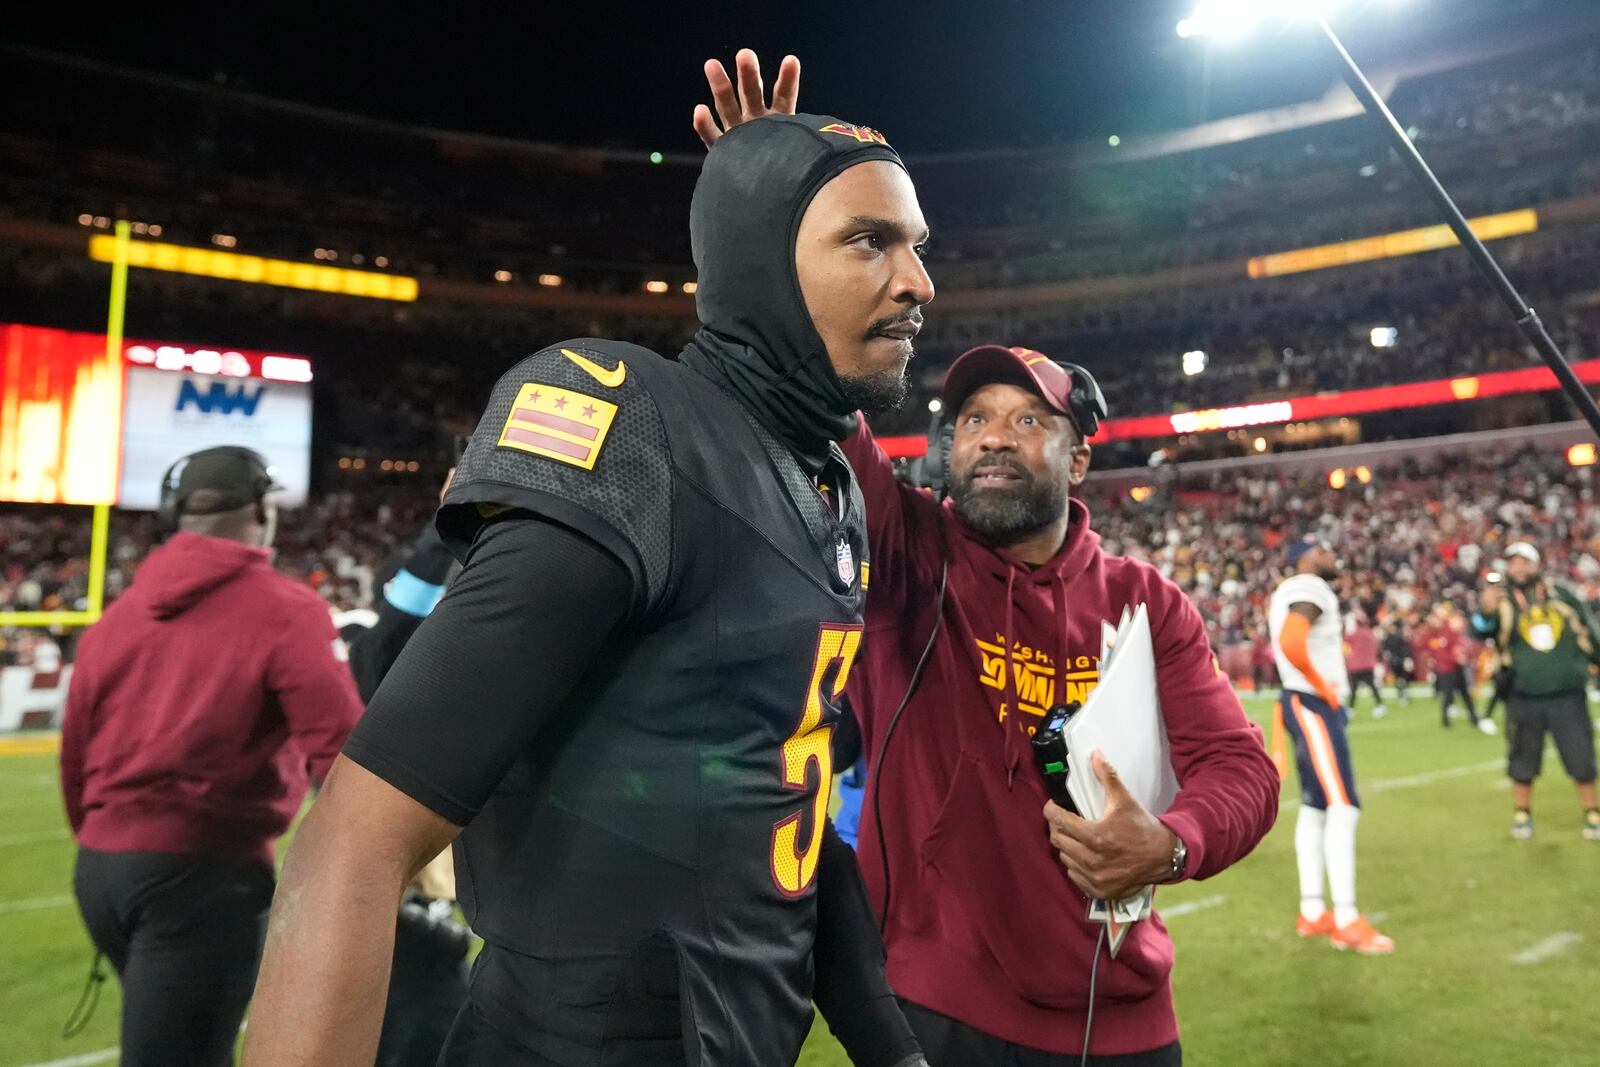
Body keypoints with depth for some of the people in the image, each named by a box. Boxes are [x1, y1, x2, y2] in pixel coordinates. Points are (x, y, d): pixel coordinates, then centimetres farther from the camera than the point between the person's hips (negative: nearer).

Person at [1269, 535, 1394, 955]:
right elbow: (1291, 643, -29)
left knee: (1315, 807, 13)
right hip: (1314, 705, -11)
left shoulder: (1291, 593, 17)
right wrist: (1324, 688, -17)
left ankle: (1312, 912, 20)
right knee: (1343, 807, -10)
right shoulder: (1311, 590, -13)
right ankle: (1347, 920, -7)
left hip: (1312, 705, 11)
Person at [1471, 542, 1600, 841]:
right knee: (1523, 763, 8)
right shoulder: (1500, 597, -5)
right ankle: (1521, 814, 25)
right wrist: (1486, 612, -44)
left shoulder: (1561, 594, 2)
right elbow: (1481, 630, -23)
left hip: (1569, 696, 1)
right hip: (1524, 699, -1)